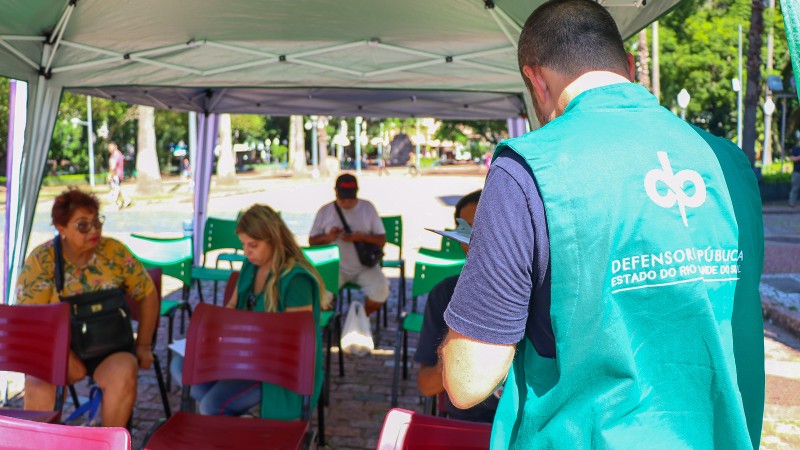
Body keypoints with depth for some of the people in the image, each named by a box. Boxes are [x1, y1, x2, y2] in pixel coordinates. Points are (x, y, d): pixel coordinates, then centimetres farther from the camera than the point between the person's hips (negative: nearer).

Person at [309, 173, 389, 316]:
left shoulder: (368, 208, 2)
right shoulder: (324, 211, 3)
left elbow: (382, 240, 0)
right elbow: (312, 241, 7)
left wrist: (361, 237, -20)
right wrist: (328, 237, -15)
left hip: (365, 266, 0)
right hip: (336, 267, 0)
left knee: (381, 290, -26)